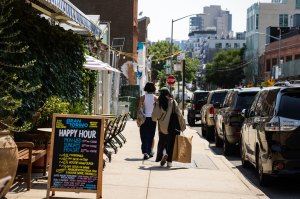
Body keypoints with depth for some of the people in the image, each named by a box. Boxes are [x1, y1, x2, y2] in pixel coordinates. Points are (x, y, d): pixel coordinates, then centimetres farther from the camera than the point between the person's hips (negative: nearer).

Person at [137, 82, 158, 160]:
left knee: (144, 136, 0)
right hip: (152, 118, 1)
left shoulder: (143, 97, -4)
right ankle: (149, 152, 19)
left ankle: (145, 152, -14)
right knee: (151, 136, 13)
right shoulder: (155, 98, -2)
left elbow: (139, 108, -6)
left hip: (144, 118, -1)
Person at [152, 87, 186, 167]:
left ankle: (164, 154, -14)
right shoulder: (173, 102, -6)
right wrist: (182, 125, 1)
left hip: (162, 127, 0)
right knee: (170, 144, 8)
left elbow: (154, 117, -1)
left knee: (162, 143, 13)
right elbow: (179, 115, -6)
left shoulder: (158, 103, -5)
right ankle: (169, 162, 4)